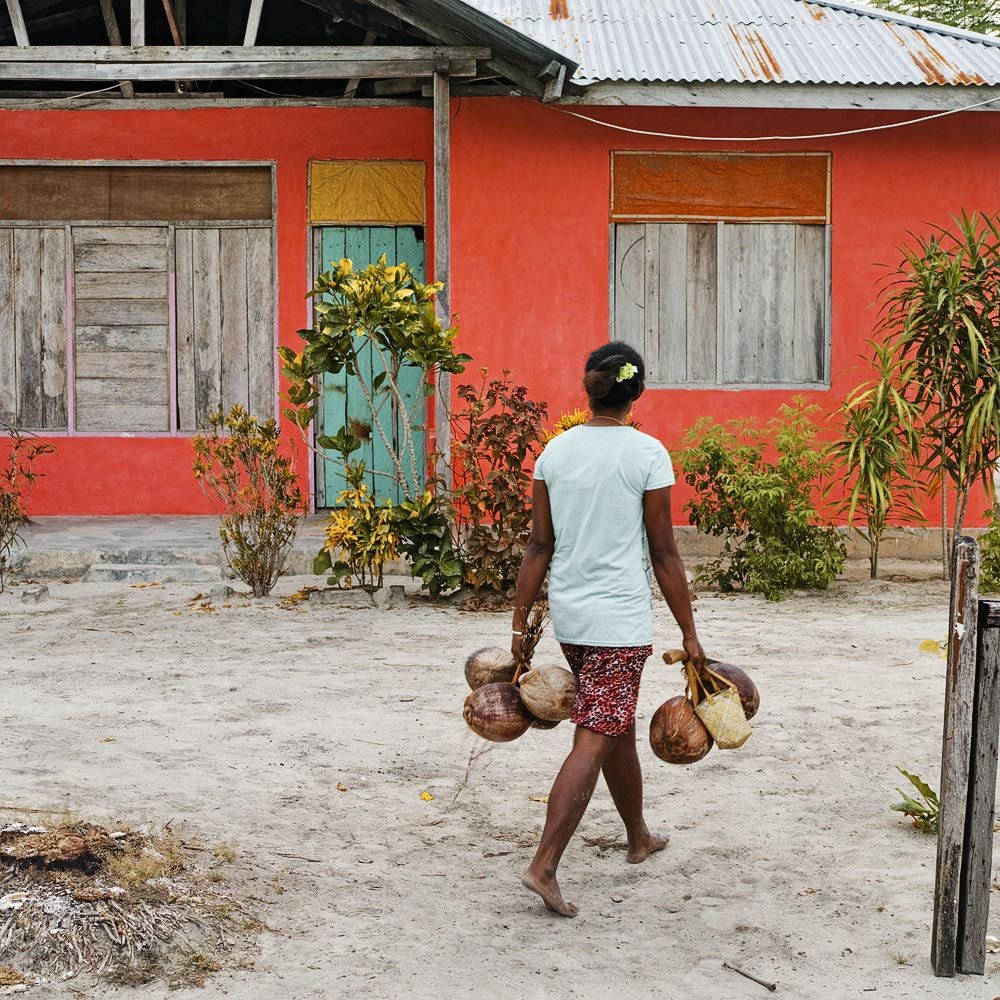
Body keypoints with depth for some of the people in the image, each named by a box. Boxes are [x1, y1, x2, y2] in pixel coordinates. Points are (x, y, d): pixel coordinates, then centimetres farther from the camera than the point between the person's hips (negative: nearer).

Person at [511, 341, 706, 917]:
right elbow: (663, 552, -8)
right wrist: (689, 633, -2)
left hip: (568, 614, 6)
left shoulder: (556, 451, 3)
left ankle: (639, 837, 39)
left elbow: (540, 546, 4)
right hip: (620, 618, -6)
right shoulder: (647, 454, -9)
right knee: (595, 740, -4)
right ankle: (545, 866, -12)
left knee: (619, 725, 22)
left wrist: (520, 622, 10)